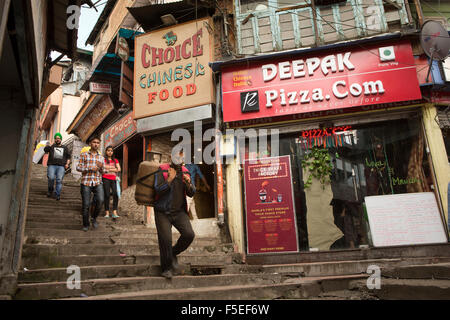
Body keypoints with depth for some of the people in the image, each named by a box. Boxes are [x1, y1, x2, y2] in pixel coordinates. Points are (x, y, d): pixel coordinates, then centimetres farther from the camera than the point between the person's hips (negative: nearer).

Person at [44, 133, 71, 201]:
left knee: (59, 180, -15)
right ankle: (50, 190, 4)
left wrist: (67, 163, 7)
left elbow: (69, 156, 21)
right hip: (52, 165, -1)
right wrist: (48, 145, -14)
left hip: (61, 166, 1)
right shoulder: (51, 146, 18)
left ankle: (57, 195, -14)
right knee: (51, 178, -20)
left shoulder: (65, 148, 23)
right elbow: (45, 150, 0)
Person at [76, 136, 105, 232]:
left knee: (100, 200, -20)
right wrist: (90, 168, -12)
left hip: (97, 182, 2)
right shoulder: (84, 155, 7)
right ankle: (85, 225, 17)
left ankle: (94, 218, 5)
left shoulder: (101, 157, 13)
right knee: (86, 205, -1)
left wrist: (101, 167, -8)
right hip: (86, 182, -1)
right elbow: (78, 167, 2)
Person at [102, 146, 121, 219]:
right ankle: (107, 212, 1)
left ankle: (114, 212, -16)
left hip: (113, 179, 2)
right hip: (106, 179, -2)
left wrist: (109, 169, 0)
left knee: (115, 194, -14)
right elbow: (103, 168, -6)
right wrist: (114, 168, 0)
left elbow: (119, 169, 8)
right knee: (107, 195, -7)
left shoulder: (115, 160, 19)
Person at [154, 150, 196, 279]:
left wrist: (188, 183, -14)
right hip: (163, 212, -3)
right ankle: (167, 268, 18)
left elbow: (191, 193, 6)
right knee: (165, 239, -4)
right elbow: (157, 190, -14)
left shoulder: (185, 171, 8)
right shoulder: (162, 170, -5)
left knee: (189, 234, -12)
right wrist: (169, 179, -26)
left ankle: (174, 253, 16)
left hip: (179, 211, 4)